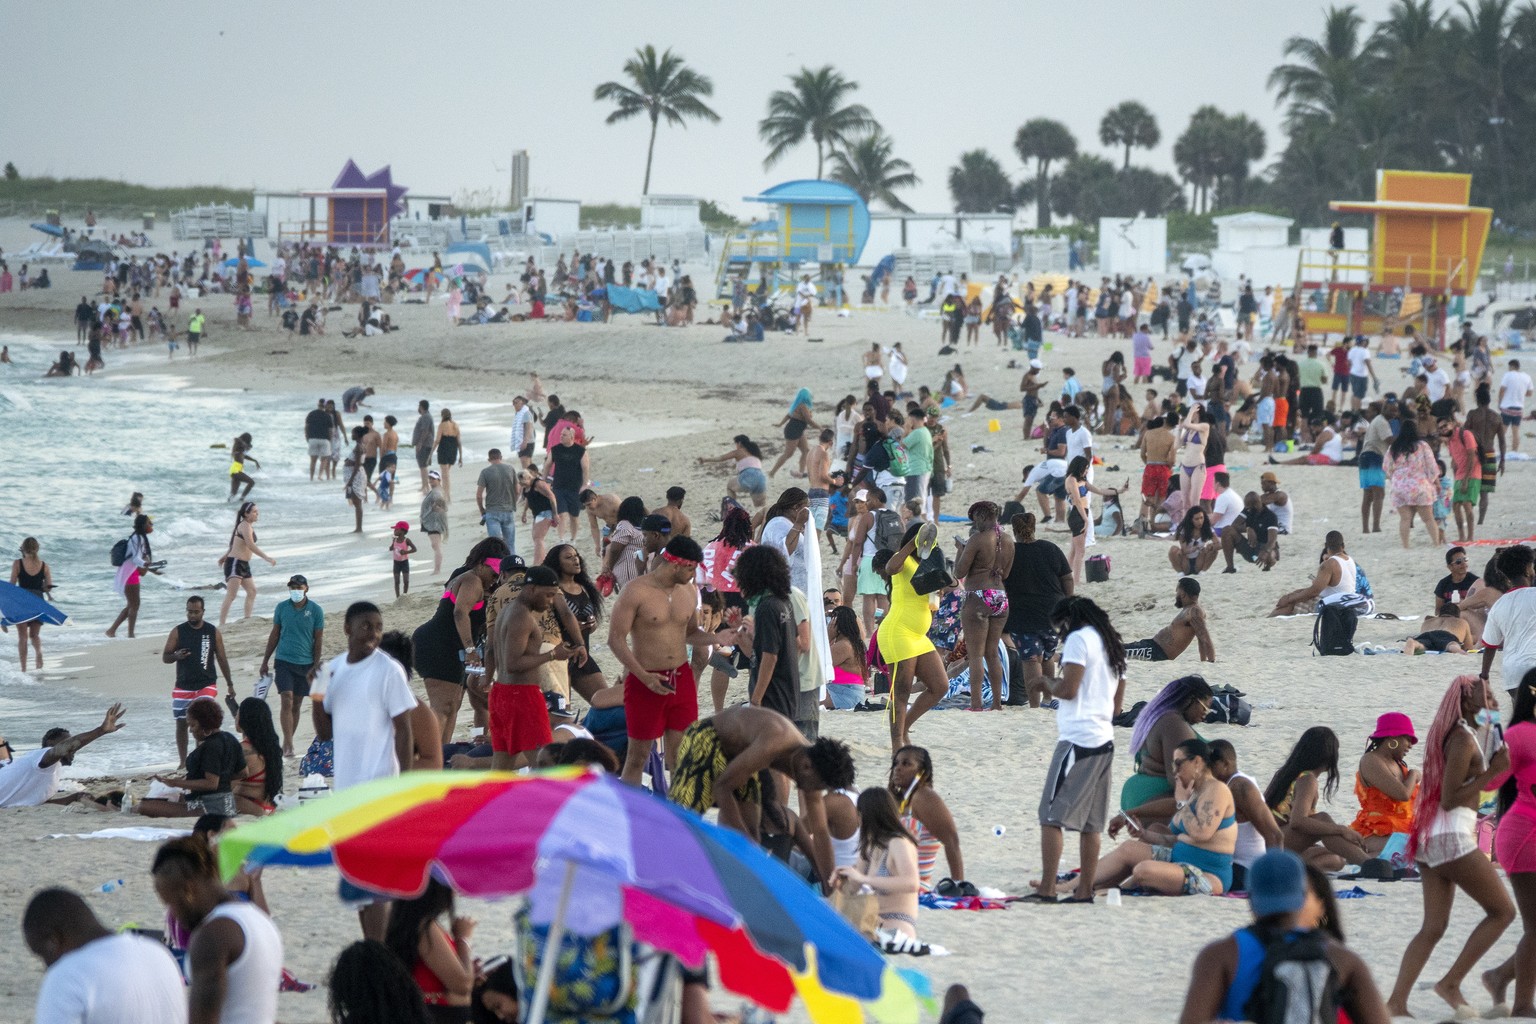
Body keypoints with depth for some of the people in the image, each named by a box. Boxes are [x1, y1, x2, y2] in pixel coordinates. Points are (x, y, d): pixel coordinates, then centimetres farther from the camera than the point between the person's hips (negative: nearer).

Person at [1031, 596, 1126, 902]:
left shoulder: (1079, 639, -6)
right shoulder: (1112, 645, 20)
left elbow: (1068, 689, -14)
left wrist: (1048, 682, 5)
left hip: (1078, 737, -9)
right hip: (1104, 739, 9)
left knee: (1051, 816, -9)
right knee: (1091, 822, 10)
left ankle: (1046, 889, -15)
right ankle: (1085, 890, 10)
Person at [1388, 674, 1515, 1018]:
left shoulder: (1461, 734, 17)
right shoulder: (1464, 739, -12)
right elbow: (1449, 799, -17)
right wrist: (1492, 772, -16)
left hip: (1431, 837, 10)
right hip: (1453, 837, -10)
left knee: (1433, 928, 7)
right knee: (1502, 910, -1)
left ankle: (1396, 1001, -1)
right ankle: (1451, 982, -2)